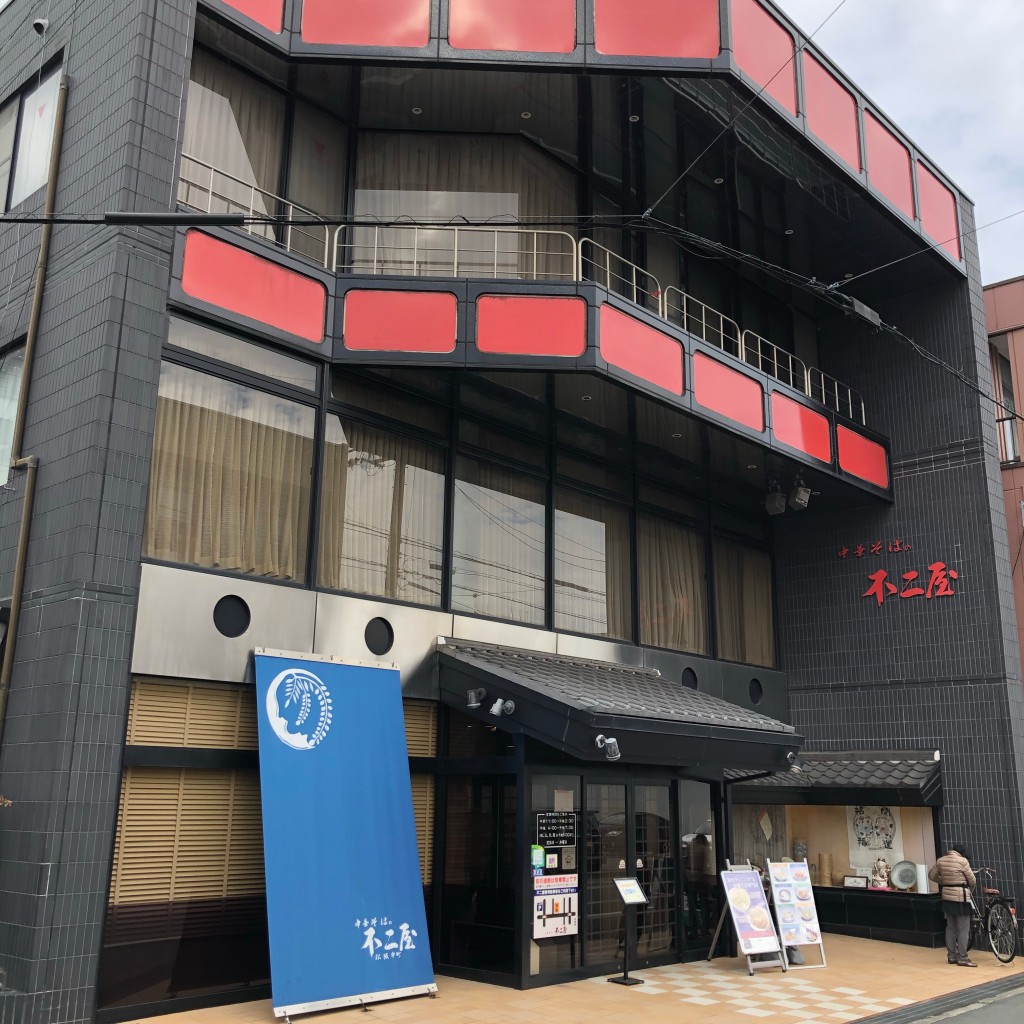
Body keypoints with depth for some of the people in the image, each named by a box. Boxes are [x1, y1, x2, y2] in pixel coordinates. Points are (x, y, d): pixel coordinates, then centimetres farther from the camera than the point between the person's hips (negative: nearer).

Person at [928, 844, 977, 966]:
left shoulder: (940, 860, 6)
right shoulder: (962, 860, -12)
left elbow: (932, 875, 15)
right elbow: (972, 880, -5)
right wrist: (969, 888, 15)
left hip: (947, 897, 6)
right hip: (960, 897, -6)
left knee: (950, 928, 13)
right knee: (963, 929, -1)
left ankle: (951, 956, 17)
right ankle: (962, 958, 0)